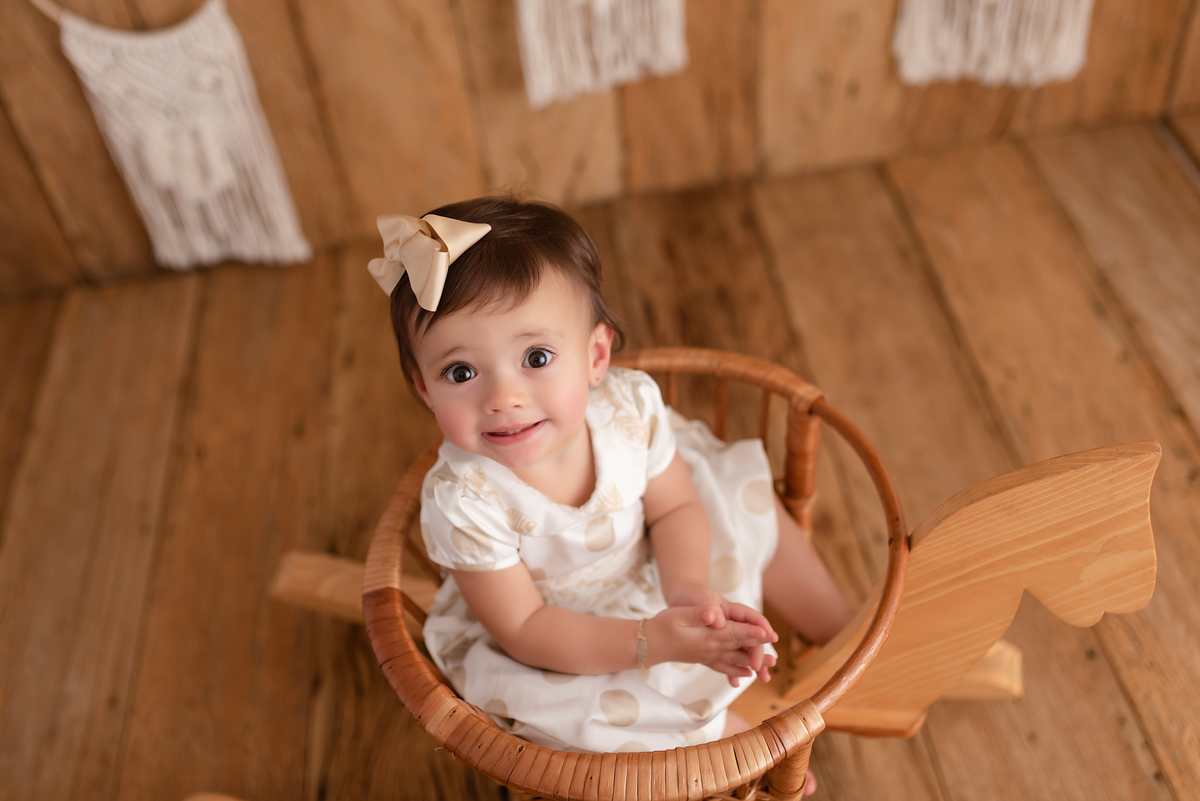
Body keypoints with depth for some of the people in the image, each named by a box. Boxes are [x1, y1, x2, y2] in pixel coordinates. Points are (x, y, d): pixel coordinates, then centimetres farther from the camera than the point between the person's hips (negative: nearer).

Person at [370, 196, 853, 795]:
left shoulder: (629, 404, -26)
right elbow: (524, 629, -27)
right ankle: (739, 736, 2)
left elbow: (675, 509, -10)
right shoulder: (462, 502, -36)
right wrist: (653, 640, -38)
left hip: (651, 568, 4)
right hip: (559, 640, -4)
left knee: (752, 506, 4)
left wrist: (686, 586, -30)